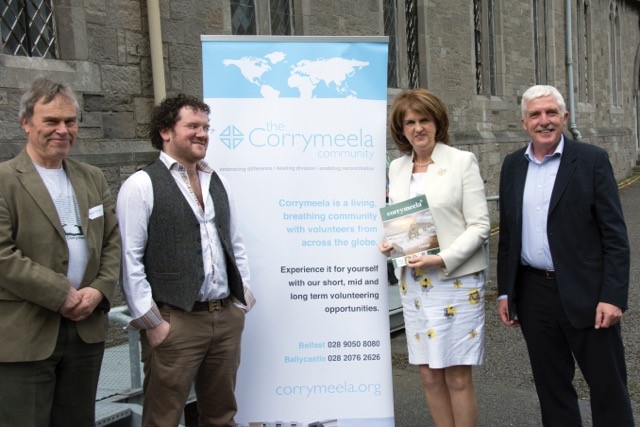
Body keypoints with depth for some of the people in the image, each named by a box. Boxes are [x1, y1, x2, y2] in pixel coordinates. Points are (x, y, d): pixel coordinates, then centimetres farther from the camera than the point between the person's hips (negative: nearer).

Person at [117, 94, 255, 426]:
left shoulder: (218, 183, 13)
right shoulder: (141, 185, -7)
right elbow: (129, 259, -11)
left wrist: (243, 299, 11)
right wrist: (151, 322, -12)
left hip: (227, 317, 6)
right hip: (175, 322, -6)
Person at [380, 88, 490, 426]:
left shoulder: (462, 161, -4)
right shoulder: (397, 168, 10)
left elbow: (479, 225, -7)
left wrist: (442, 259, -18)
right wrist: (388, 243, -3)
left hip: (456, 281, -4)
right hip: (413, 283, 5)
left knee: (457, 378, 2)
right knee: (429, 376, 11)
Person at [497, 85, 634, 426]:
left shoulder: (592, 160, -5)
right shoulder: (512, 165, 8)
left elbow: (615, 235, -7)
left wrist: (613, 296, -14)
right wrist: (505, 292, 9)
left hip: (586, 294, -4)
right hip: (533, 293, 4)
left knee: (608, 388, 7)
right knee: (551, 388, 15)